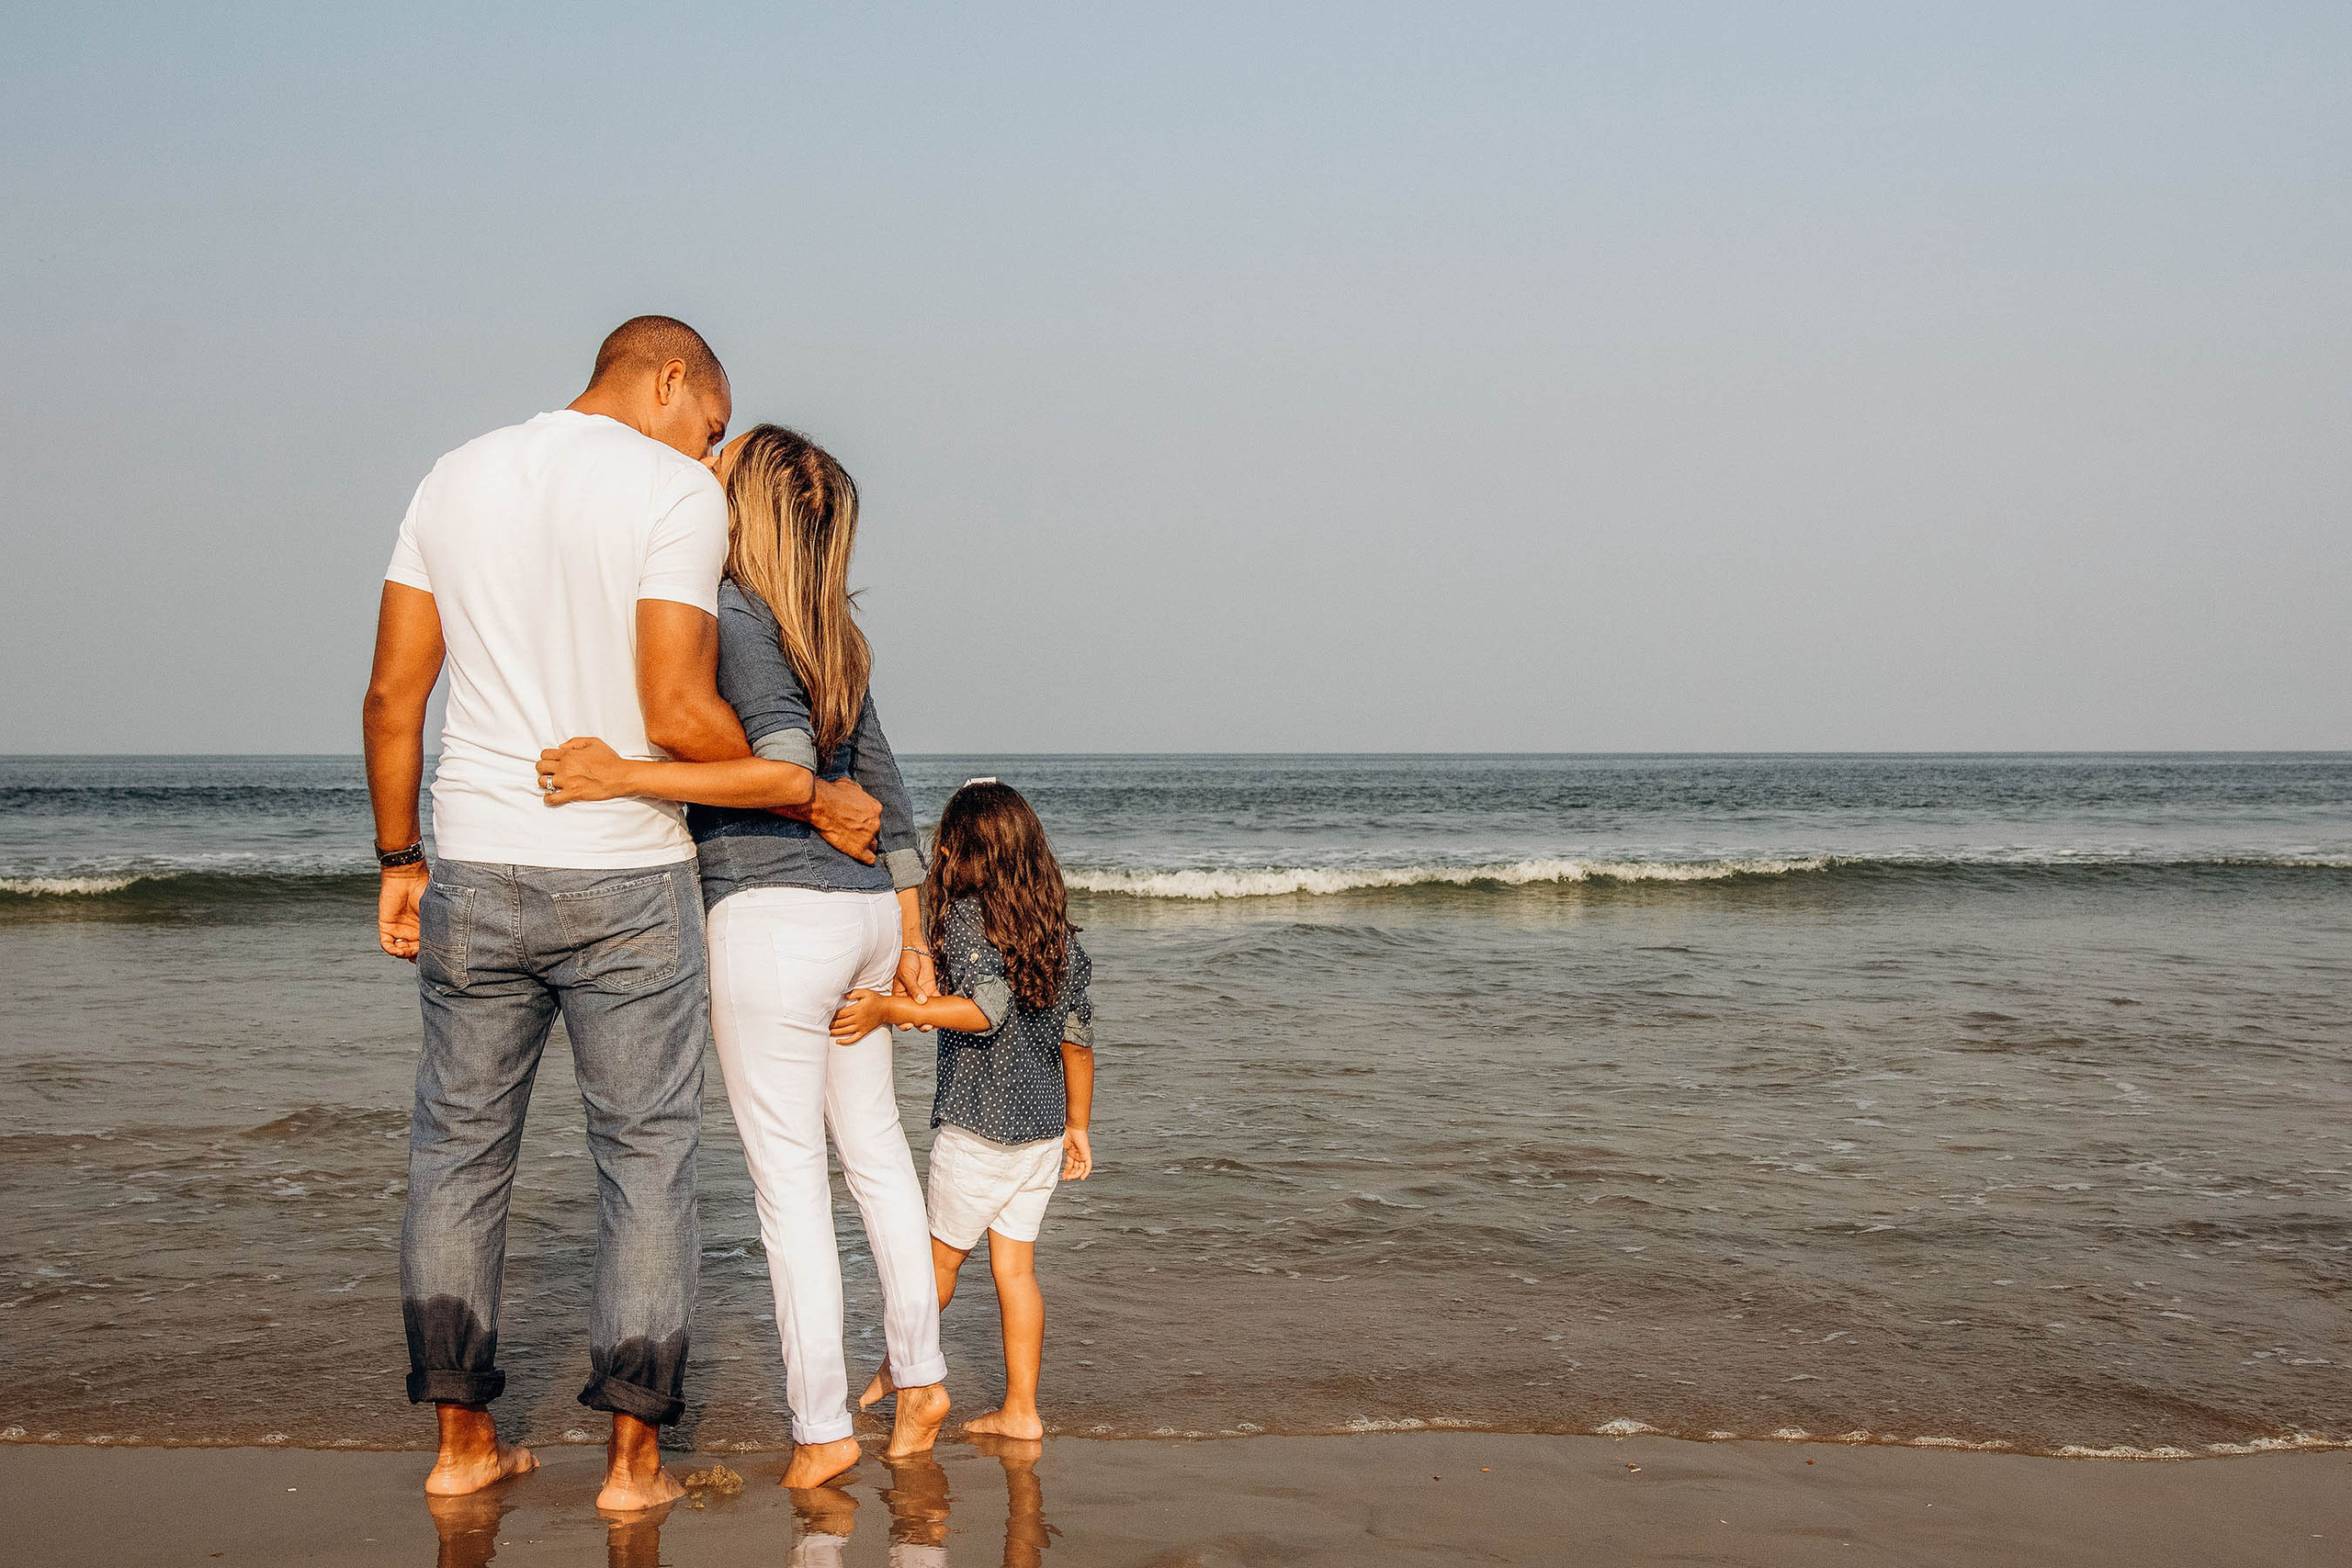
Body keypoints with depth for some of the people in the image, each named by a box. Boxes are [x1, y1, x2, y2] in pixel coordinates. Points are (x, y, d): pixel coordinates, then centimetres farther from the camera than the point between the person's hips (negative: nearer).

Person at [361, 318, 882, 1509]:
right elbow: (679, 713, -17)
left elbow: (392, 695, 6)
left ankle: (462, 1441, 19)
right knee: (646, 1159, 7)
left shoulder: (455, 479, 8)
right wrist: (814, 800, -4)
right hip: (624, 884, -4)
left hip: (475, 874, 4)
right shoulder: (677, 492, -9)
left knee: (460, 1152, 14)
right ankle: (633, 1454, 9)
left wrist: (399, 859, 14)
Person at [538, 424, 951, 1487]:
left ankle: (821, 1426, 6)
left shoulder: (735, 613, -11)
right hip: (864, 907, 8)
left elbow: (785, 765, -23)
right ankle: (919, 1376, 28)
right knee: (874, 1144, 21)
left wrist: (627, 779, -26)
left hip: (773, 913, -8)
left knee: (789, 1175, 0)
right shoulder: (832, 635, 13)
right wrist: (909, 940, 21)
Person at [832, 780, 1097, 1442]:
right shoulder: (1061, 932, 5)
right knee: (1015, 1265, 10)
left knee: (943, 1256, 12)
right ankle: (1020, 1410, 11)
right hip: (1044, 1127, 5)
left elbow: (987, 1009, -29)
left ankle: (898, 1369, 32)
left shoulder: (965, 915, -14)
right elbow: (1077, 1039, 9)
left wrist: (889, 1009, -30)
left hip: (979, 1127, -5)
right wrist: (1077, 1125, 18)